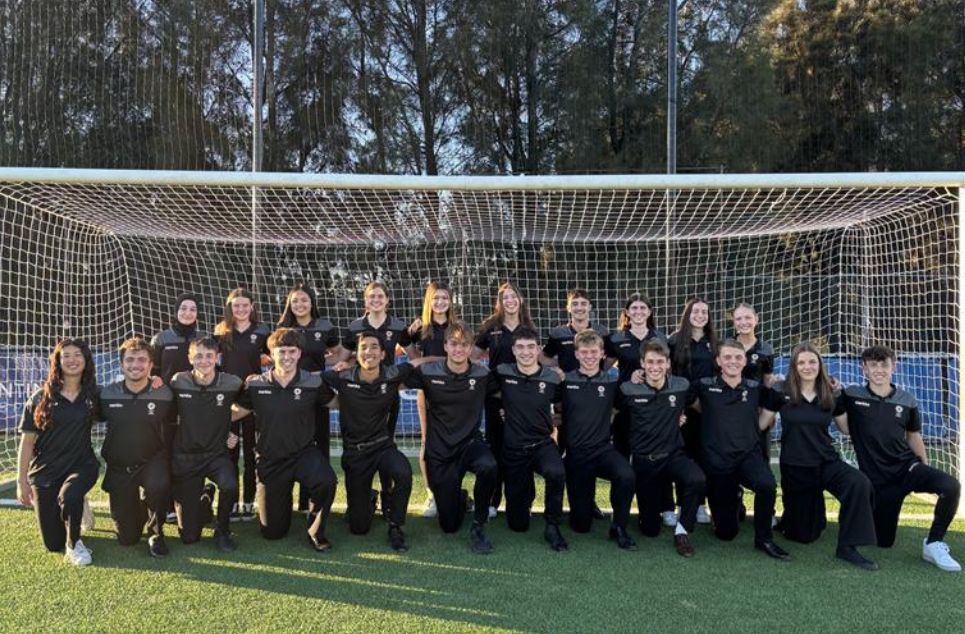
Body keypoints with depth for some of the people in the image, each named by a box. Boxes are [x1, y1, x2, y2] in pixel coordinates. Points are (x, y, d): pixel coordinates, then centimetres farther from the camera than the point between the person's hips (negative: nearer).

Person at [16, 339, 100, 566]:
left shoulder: (93, 395, 0)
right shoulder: (40, 398, -4)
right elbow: (27, 441, -2)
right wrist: (22, 482, -5)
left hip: (81, 466, 0)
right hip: (45, 471, 1)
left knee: (68, 497, -36)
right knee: (53, 544, 4)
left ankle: (74, 543, -7)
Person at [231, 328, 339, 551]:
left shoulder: (314, 383, -8)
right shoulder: (255, 385, -5)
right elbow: (238, 411, 9)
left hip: (304, 453, -1)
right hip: (270, 459, 2)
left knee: (326, 481, -37)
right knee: (273, 532, 10)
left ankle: (316, 531, -7)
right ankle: (281, 499, 46)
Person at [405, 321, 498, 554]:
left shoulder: (482, 375, -6)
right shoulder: (428, 372, -9)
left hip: (470, 443, 0)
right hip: (439, 452, 0)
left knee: (488, 467, -38)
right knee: (449, 525, 7)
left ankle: (478, 527, -13)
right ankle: (460, 498, 45)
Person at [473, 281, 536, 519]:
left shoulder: (529, 328, 7)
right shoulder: (490, 327, 3)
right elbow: (473, 355, 9)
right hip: (496, 393, -1)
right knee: (496, 444, 4)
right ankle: (492, 499, 12)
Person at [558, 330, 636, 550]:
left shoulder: (612, 382, 2)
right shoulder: (565, 381, -2)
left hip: (603, 449, 1)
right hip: (575, 454, 0)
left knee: (626, 476, -34)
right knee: (581, 524, 4)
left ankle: (618, 528, -11)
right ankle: (587, 504, 41)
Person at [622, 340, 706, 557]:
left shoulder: (682, 386, -4)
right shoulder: (628, 389, -9)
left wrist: (682, 417, 4)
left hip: (674, 455, 1)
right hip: (643, 460, 0)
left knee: (698, 480, -35)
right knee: (650, 529, 5)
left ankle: (682, 530, -10)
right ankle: (659, 503, 41)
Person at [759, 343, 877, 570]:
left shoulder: (832, 395, -1)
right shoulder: (781, 392, -9)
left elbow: (848, 427, 10)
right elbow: (761, 424, -2)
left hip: (827, 462, 2)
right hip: (794, 467, -2)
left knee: (860, 483, -32)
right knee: (804, 535, 6)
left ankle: (847, 547, -17)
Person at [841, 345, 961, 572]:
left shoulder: (907, 401, 1)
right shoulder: (852, 396, -6)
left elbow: (914, 436, 12)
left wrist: (926, 469, 14)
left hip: (908, 467, 2)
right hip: (877, 479, -2)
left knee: (951, 486, -30)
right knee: (883, 542, 4)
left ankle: (934, 544, -10)